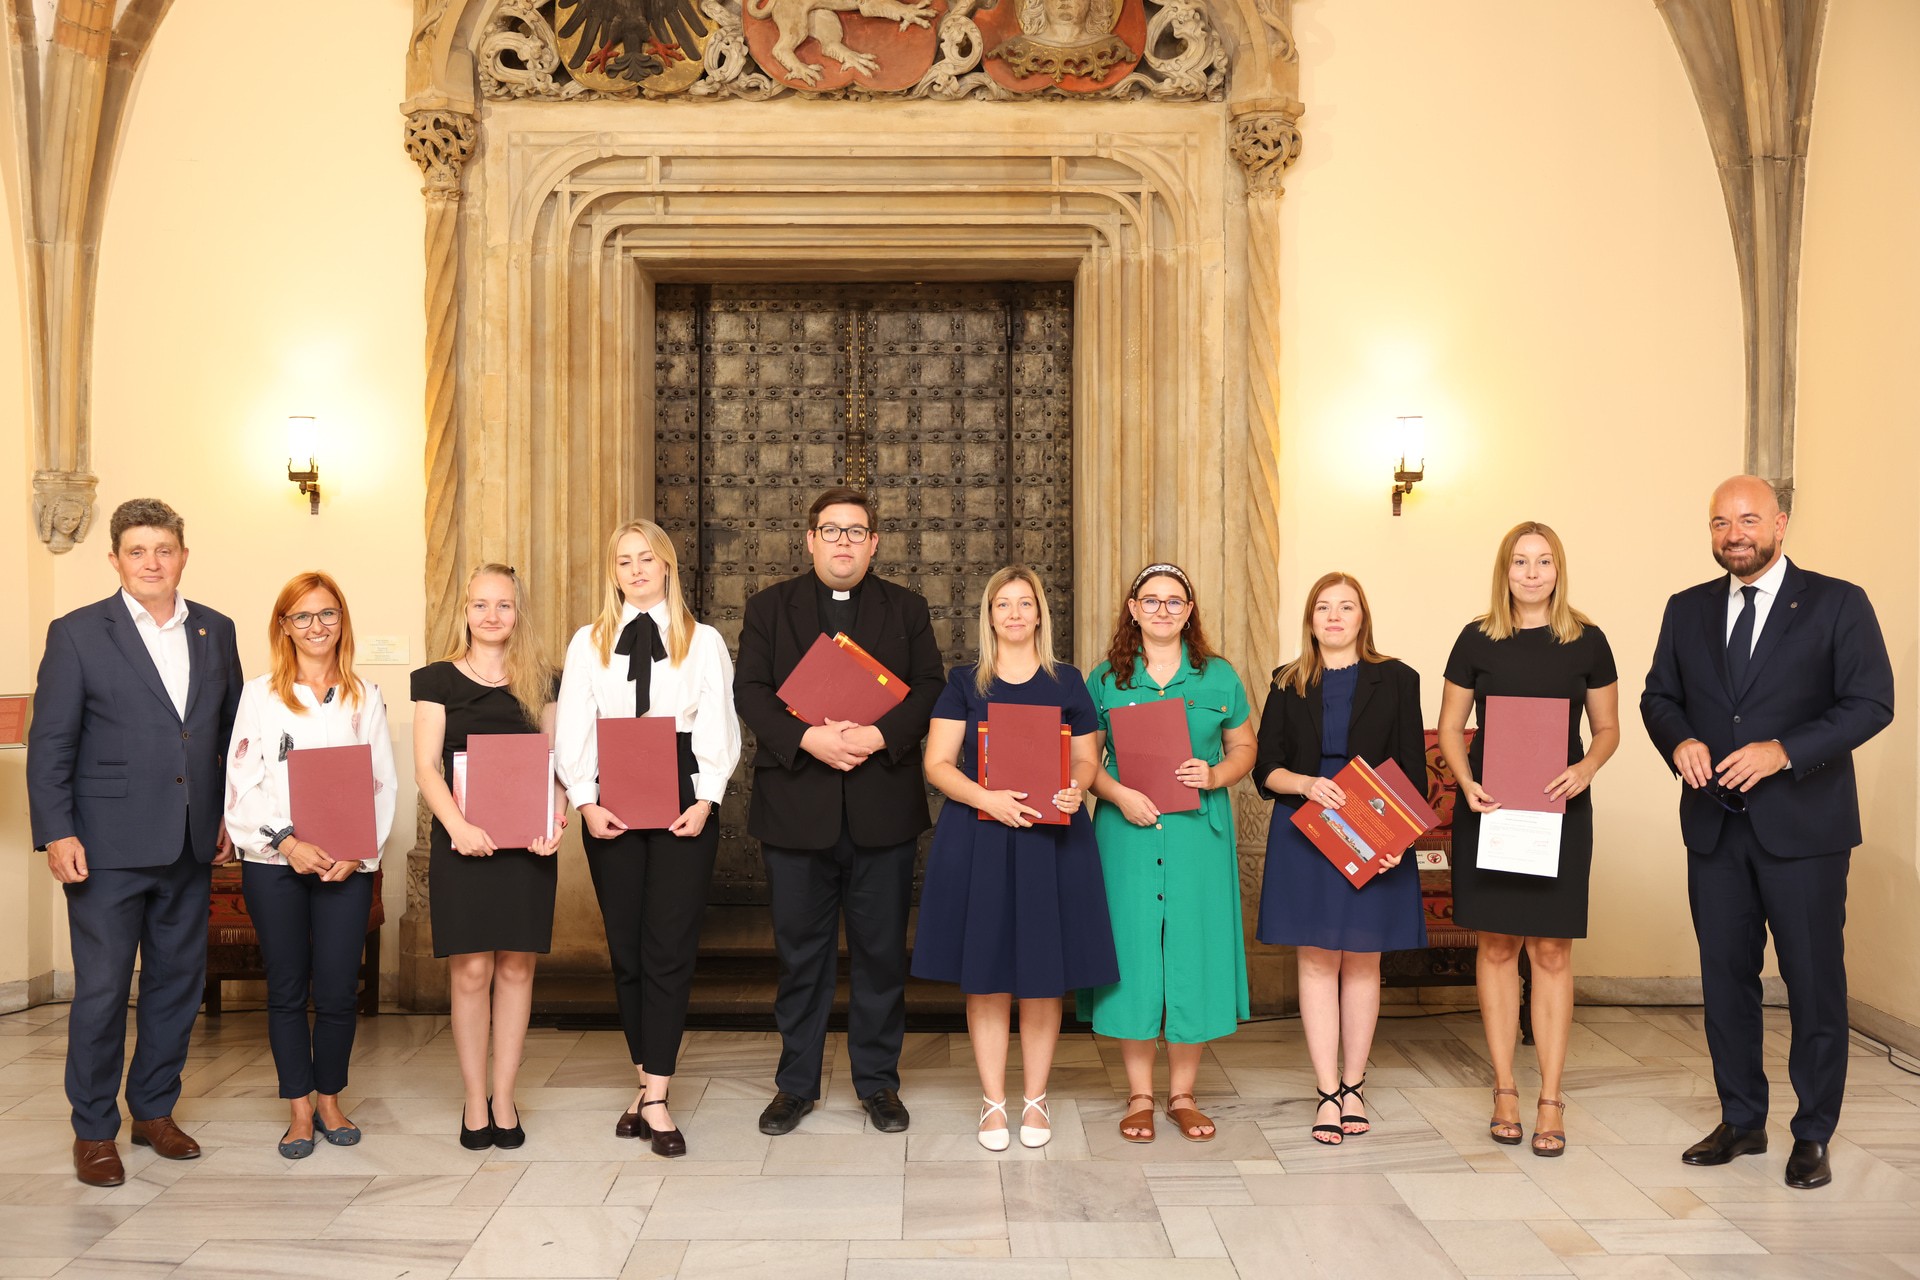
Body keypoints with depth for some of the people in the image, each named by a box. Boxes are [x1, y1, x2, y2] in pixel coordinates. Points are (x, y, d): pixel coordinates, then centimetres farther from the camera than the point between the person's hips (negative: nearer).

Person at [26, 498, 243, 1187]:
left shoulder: (215, 631, 9)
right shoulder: (76, 634, -2)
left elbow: (233, 731, 14)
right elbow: (49, 743, -4)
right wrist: (56, 833, -11)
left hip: (192, 846, 4)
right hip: (108, 844, -4)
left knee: (179, 980, 12)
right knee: (101, 989, 1)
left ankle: (155, 1110, 27)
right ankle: (93, 1130, 15)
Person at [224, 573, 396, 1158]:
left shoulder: (365, 696, 9)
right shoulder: (260, 694, 5)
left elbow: (384, 783, 6)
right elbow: (241, 785, -1)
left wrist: (360, 851, -7)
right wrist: (287, 842, -13)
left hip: (347, 864, 1)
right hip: (274, 863, -1)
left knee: (338, 991, 0)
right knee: (286, 989, 4)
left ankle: (329, 1100, 18)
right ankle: (299, 1110, 16)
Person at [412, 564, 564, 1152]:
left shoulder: (540, 682, 11)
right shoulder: (438, 679, 5)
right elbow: (426, 767, -2)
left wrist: (556, 818, -10)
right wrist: (458, 825, -18)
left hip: (526, 840, 2)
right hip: (463, 840, -2)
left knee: (516, 968, 3)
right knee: (471, 970, -2)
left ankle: (503, 1100, 13)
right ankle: (475, 1103, 9)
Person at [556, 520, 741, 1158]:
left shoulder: (703, 642, 7)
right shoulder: (589, 643, 11)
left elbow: (718, 728, 1)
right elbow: (573, 729, 4)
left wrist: (705, 801, -11)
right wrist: (586, 802, -8)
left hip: (682, 800, -2)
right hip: (611, 805, 2)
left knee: (670, 947, -6)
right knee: (625, 948, 7)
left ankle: (655, 1098, -4)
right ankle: (647, 1081, 18)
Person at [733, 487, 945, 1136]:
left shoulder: (906, 608, 10)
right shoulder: (770, 607, 8)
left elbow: (929, 687, 0)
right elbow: (750, 690, -2)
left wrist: (880, 735, -17)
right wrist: (808, 738, -17)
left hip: (882, 808, 0)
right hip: (797, 807, 0)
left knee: (881, 949, 7)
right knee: (800, 950, 8)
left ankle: (878, 1081, 20)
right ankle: (796, 1083, 20)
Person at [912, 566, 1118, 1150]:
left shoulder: (1066, 682, 8)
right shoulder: (964, 682, 5)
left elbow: (1087, 758, 11)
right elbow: (938, 763, -1)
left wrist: (1075, 788, -12)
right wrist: (986, 797, -17)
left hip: (1052, 841, 1)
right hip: (978, 841, -1)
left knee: (1044, 974, 3)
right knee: (986, 974, 2)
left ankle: (1035, 1099, 16)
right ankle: (993, 1102, 13)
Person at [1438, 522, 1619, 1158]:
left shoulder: (1586, 641, 2)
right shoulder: (1478, 639, 2)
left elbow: (1608, 728, 9)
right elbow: (1450, 727, 7)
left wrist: (1585, 768, -12)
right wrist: (1467, 783, -10)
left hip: (1560, 810, 0)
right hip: (1489, 809, 0)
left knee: (1551, 951, 1)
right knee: (1497, 945, 5)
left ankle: (1551, 1101, 8)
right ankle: (1505, 1091, 15)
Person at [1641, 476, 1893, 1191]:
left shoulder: (1837, 604, -3)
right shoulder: (1687, 610, 10)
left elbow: (1871, 703, -9)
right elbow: (1658, 696, 13)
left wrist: (1783, 751, -20)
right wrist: (1680, 741, -9)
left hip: (1803, 827, -4)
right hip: (1715, 827, 4)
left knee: (1814, 981, 2)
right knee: (1725, 975, 11)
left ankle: (1813, 1135, 15)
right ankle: (1741, 1120, 24)